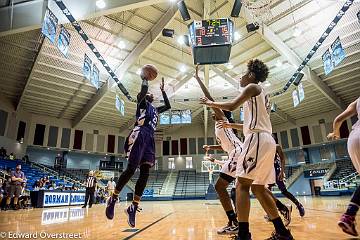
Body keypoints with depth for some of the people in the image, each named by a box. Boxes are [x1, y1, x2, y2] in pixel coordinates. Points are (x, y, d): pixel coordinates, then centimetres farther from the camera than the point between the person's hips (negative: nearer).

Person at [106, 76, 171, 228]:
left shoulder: (155, 109, 32)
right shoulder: (142, 102, 12)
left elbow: (168, 106, 42)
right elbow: (144, 89, -8)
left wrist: (162, 90, 40)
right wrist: (145, 77, 11)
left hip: (150, 138, 7)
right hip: (139, 135, -7)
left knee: (145, 173, -3)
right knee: (131, 168, -14)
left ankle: (133, 208, 1)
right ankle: (113, 199, 4)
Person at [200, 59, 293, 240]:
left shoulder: (252, 87, 1)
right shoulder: (262, 94, 28)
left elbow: (232, 106, -12)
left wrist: (211, 103, 2)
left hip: (258, 138, -10)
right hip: (266, 140, 10)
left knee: (242, 184, -10)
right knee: (258, 188, 12)